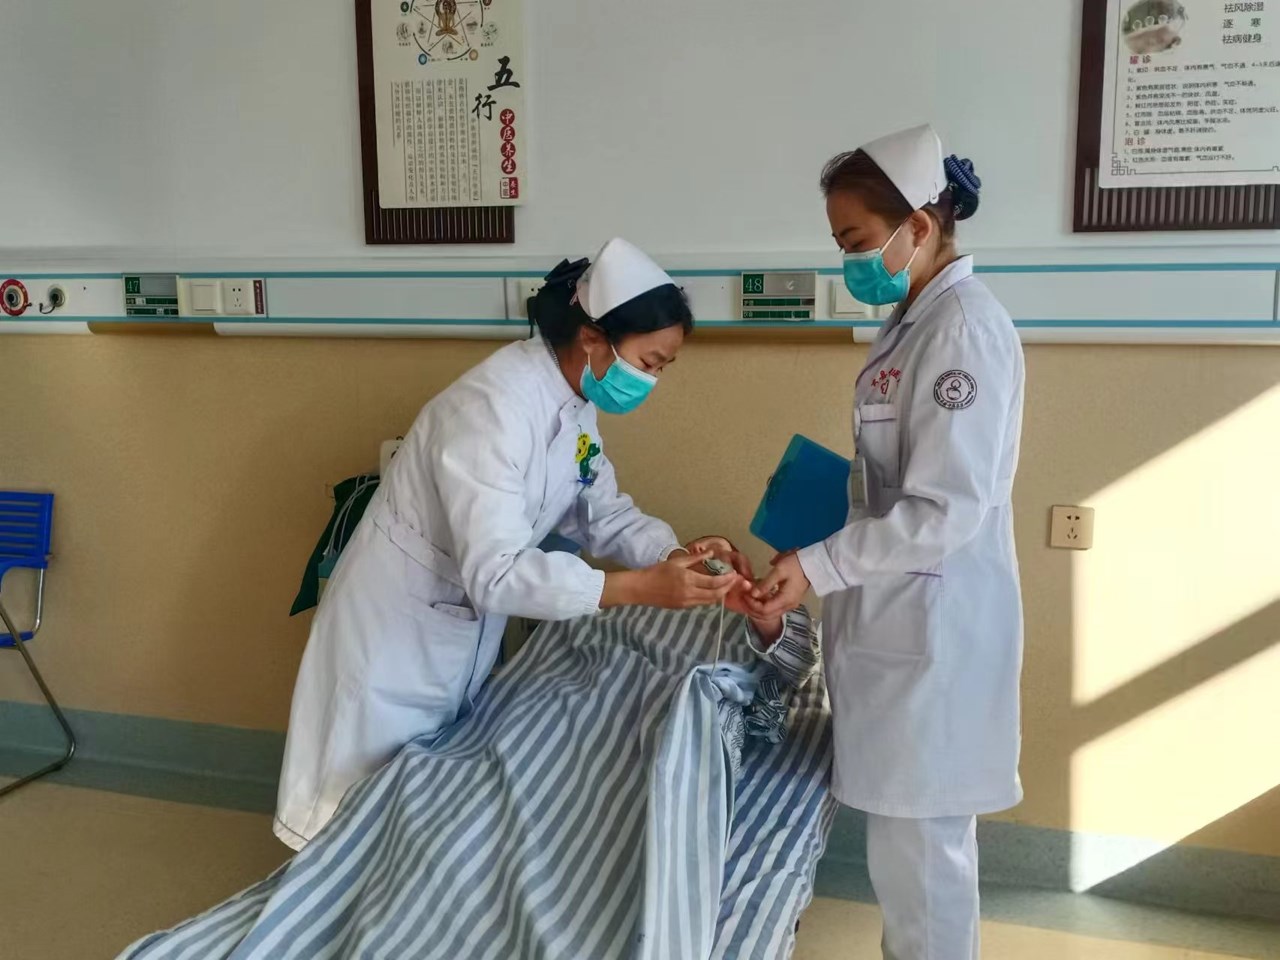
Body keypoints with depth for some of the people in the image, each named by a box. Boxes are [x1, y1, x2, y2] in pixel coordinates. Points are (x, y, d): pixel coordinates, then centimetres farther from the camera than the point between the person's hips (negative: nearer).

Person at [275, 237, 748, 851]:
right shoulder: (495, 405, -32)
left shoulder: (575, 402, -4)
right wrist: (642, 587, -43)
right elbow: (495, 573, -39)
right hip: (398, 627, -8)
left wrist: (673, 553, -19)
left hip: (469, 625, 8)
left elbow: (601, 512, 1)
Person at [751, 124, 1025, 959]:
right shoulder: (919, 319, 12)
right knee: (913, 837, 21)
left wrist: (818, 567, -22)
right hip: (902, 615, 9)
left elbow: (947, 510, -23)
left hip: (932, 626, -9)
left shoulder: (965, 325, -18)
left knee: (918, 845, 3)